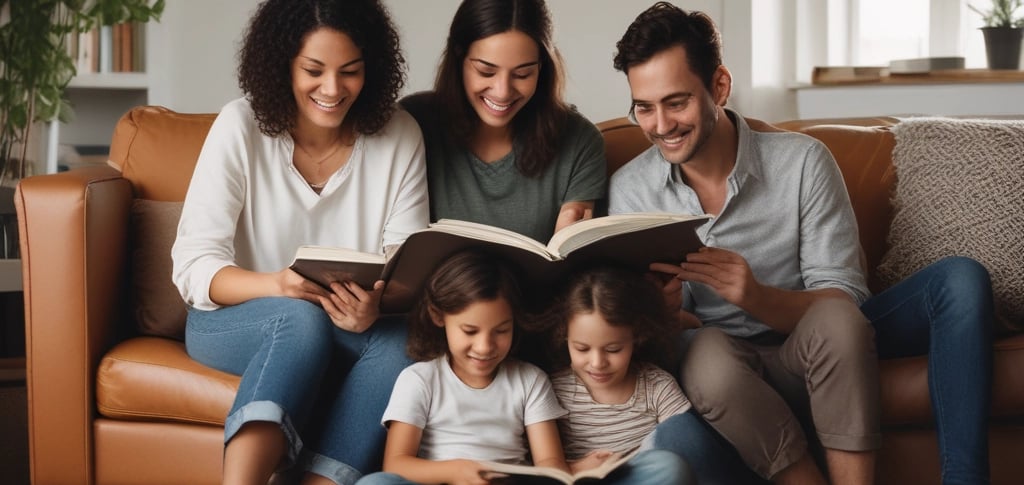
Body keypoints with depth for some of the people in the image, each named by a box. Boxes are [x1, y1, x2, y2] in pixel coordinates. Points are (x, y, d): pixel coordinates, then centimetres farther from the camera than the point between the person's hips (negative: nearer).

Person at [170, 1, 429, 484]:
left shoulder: (399, 135, -6)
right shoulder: (241, 126, -11)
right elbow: (193, 264, -15)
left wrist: (375, 305, -32)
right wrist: (276, 285, -36)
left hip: (354, 333, 2)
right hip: (234, 320, -2)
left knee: (398, 343, -30)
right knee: (302, 318, -34)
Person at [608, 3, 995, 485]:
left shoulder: (802, 162, -11)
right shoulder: (627, 191, -6)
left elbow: (842, 300, -14)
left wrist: (755, 296, -35)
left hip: (821, 353, 1)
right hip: (722, 363, -1)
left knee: (958, 279, -24)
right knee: (708, 352, -39)